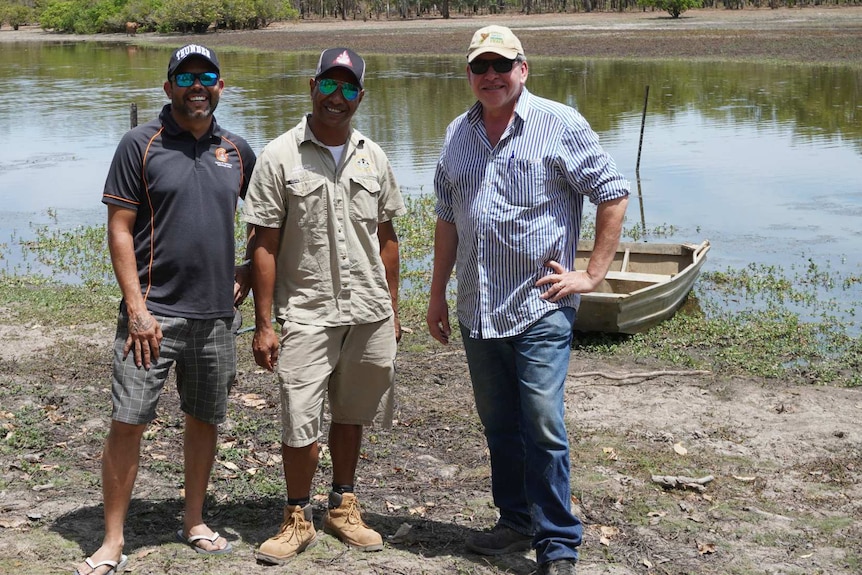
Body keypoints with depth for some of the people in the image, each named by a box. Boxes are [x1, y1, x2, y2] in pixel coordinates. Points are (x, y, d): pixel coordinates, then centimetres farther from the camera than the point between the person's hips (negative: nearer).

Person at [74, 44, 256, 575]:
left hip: (216, 312, 4)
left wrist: (249, 274, 11)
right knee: (128, 422, -4)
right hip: (155, 311, -4)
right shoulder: (140, 144, -3)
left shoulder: (236, 150, 8)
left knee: (205, 419, 13)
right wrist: (137, 307, -13)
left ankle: (195, 522, 28)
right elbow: (120, 230, -6)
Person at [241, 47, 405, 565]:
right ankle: (298, 520, 15)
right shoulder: (280, 156, -4)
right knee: (301, 425, -4)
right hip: (307, 313, -4)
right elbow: (265, 245, -5)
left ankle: (343, 506, 30)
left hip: (369, 313, 4)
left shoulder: (373, 157, 8)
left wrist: (392, 310, 12)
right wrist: (264, 323, -9)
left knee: (352, 415, 14)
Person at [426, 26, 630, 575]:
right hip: (477, 312, 6)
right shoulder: (458, 134, 10)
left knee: (544, 428, -8)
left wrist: (592, 273, -7)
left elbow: (614, 194, -3)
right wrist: (438, 293, 18)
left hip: (540, 309, -6)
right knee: (499, 426, 15)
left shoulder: (560, 124, -6)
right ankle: (518, 522, 30)